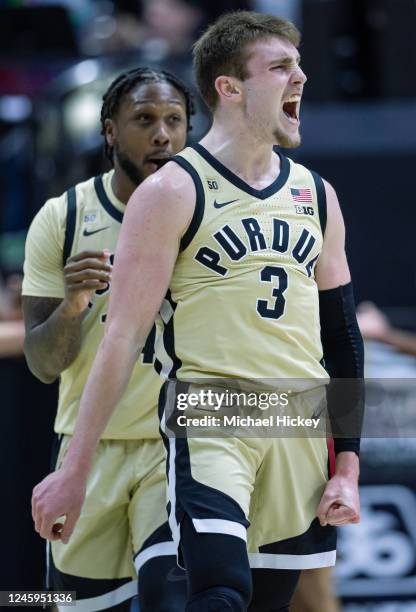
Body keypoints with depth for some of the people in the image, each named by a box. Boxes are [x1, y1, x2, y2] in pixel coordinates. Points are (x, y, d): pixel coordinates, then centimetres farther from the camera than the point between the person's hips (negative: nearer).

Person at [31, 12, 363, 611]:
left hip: (303, 427, 6)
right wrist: (75, 469, -10)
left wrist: (348, 466, 10)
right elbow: (124, 335, -7)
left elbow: (341, 332, 16)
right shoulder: (173, 192, -4)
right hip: (210, 420, -6)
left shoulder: (315, 195, 13)